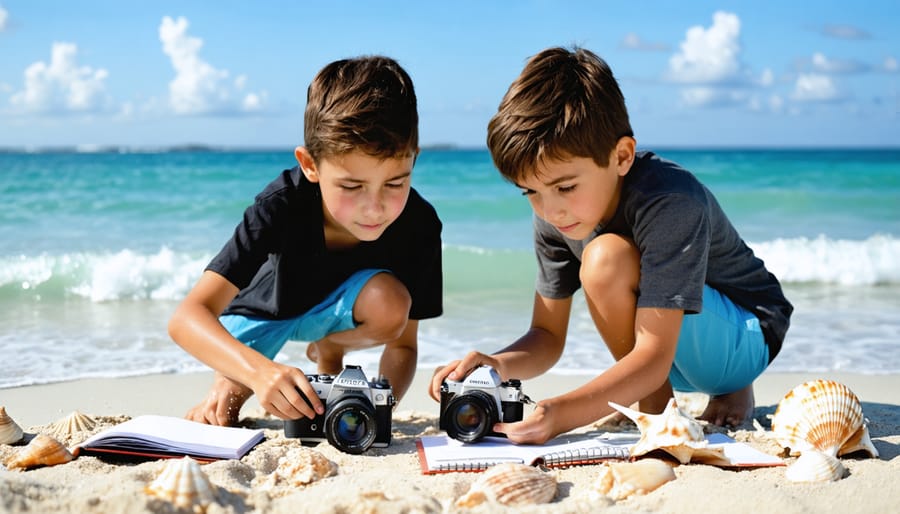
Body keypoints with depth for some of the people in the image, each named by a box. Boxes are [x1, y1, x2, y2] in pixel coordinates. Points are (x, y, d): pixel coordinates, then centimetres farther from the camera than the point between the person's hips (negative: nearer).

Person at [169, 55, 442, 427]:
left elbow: (403, 343, -22)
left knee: (390, 302, -31)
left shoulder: (417, 224, -31)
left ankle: (329, 351, 2)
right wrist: (258, 370, -63)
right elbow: (187, 318, -44)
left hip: (338, 309, 3)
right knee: (212, 423, -21)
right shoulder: (283, 204, -38)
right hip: (265, 309, -2)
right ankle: (236, 376, 14)